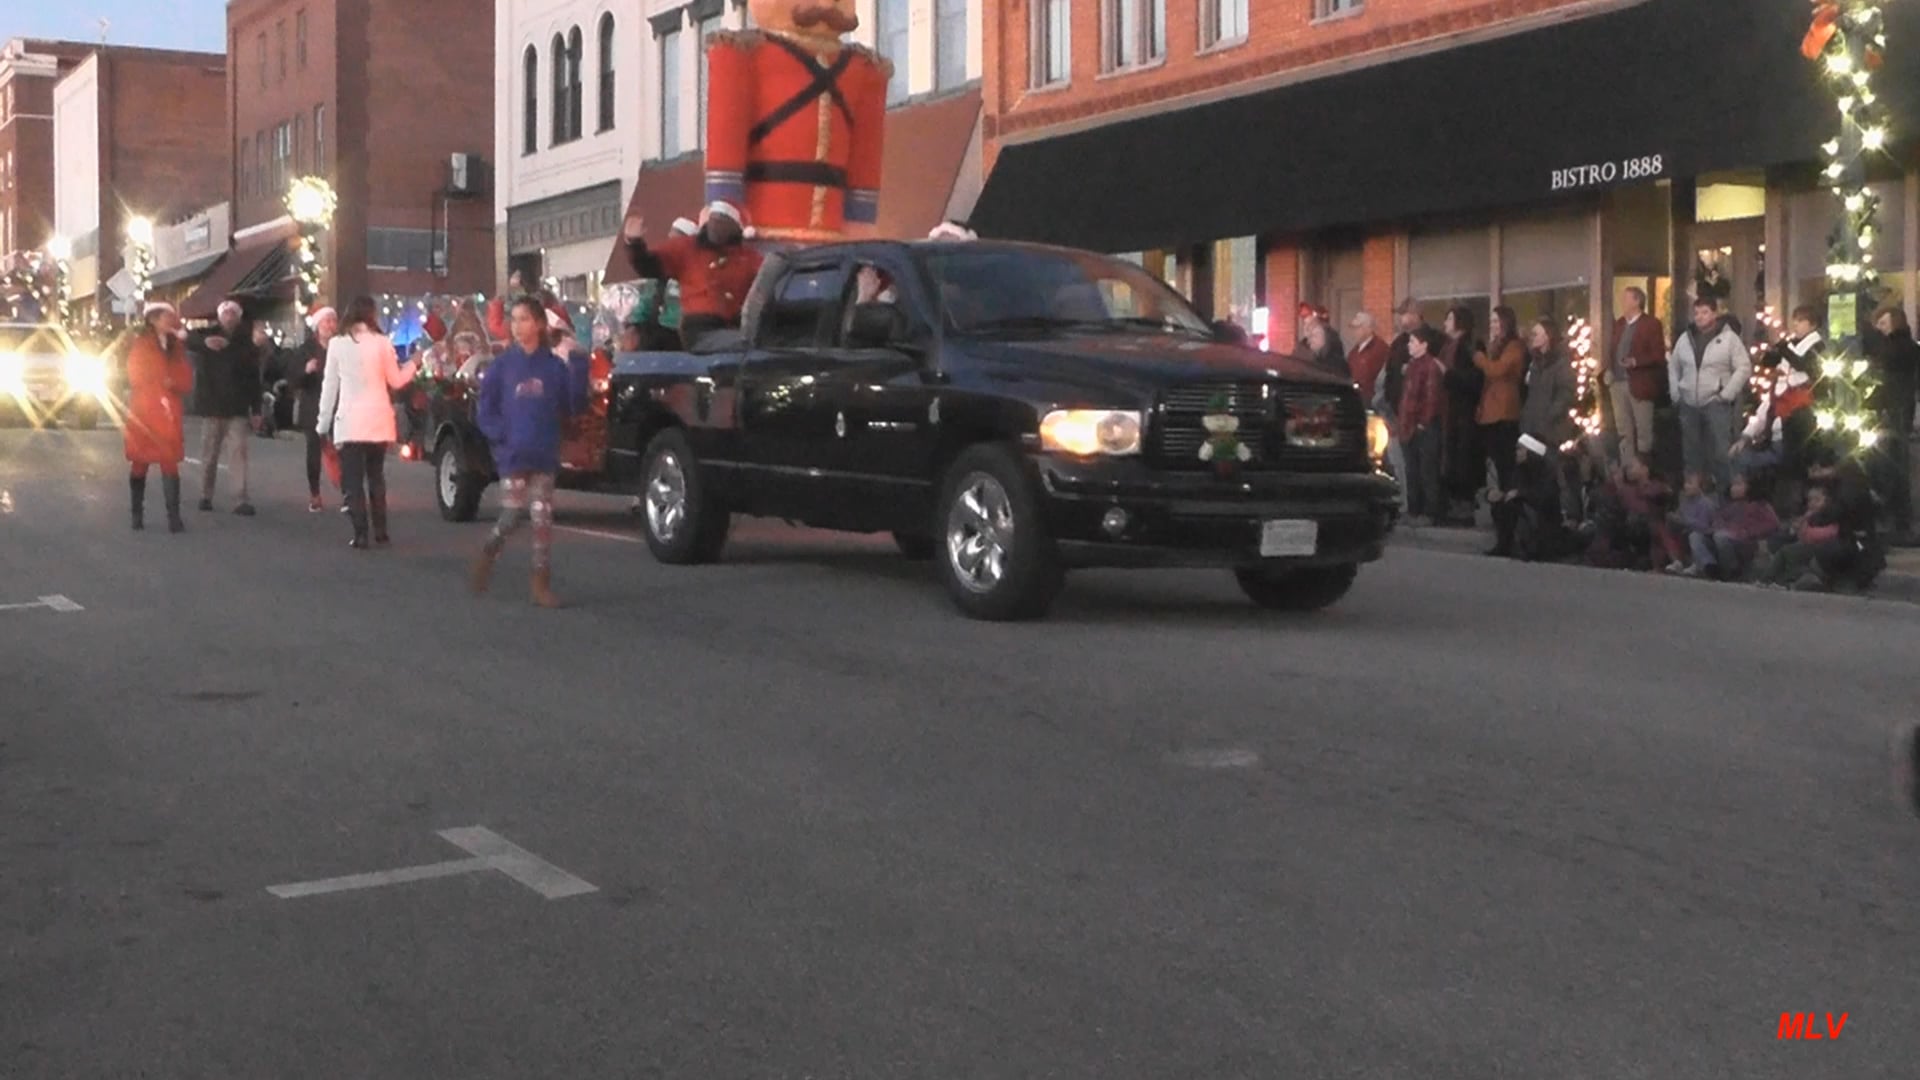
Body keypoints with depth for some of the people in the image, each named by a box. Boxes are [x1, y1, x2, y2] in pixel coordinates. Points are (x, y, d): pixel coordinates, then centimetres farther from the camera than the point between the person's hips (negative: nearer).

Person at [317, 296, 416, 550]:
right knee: (376, 476, 17)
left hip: (348, 422, -1)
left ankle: (360, 534, -7)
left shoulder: (338, 344, -3)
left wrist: (324, 422, 8)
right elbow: (396, 381, 4)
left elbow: (330, 385, 1)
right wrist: (412, 364, 22)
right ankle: (380, 530, 18)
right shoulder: (382, 342, -4)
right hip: (378, 421, 1)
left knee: (353, 480, 0)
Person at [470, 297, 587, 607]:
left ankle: (542, 585, 7)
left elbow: (576, 407, 1)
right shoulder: (502, 365, 2)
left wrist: (577, 370, -13)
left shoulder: (555, 366, 3)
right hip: (512, 457, -1)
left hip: (544, 457, 1)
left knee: (543, 520, 1)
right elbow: (485, 411, 4)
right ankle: (488, 554, 28)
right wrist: (503, 435, -13)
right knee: (511, 517, -1)